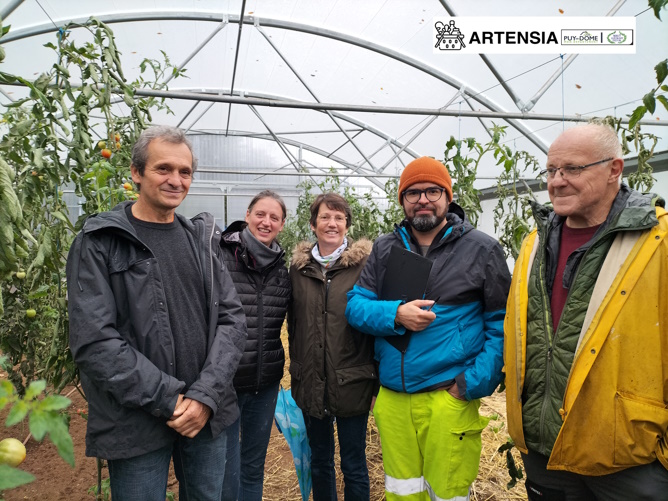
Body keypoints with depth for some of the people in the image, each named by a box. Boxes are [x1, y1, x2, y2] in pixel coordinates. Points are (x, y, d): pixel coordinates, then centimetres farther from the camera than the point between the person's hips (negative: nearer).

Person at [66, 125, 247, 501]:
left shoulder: (202, 239, 5)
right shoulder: (99, 243, -7)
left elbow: (232, 318, 0)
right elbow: (93, 341, -14)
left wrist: (206, 395, -11)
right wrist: (168, 400, -17)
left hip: (207, 414, 4)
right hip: (135, 425, -4)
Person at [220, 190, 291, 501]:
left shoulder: (282, 268, 5)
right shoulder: (219, 257, -10)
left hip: (267, 383, 5)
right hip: (224, 381, -4)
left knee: (255, 467, 20)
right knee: (228, 476, 5)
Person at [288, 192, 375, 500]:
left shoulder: (364, 264, -7)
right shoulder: (298, 266, 3)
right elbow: (293, 322, 11)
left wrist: (378, 379, -6)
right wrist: (297, 369, 12)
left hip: (352, 383, -3)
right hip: (310, 384, 4)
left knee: (354, 467, 12)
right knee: (319, 463, 20)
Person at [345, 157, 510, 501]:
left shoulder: (481, 249, -3)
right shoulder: (384, 249, 6)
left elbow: (501, 324, -3)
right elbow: (355, 305, 3)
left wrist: (475, 384, -11)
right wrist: (395, 314, -16)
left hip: (450, 399, -3)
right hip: (391, 398, 4)